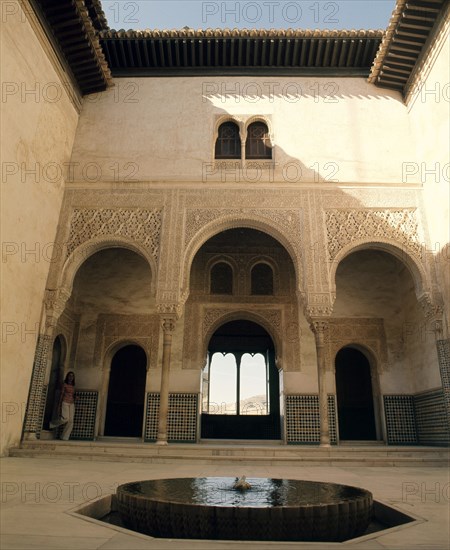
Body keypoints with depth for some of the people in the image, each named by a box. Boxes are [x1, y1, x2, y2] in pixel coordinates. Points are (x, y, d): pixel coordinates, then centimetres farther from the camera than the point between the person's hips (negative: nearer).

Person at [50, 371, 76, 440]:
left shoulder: (73, 386, 16)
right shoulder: (64, 384, 1)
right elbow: (61, 394, -2)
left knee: (70, 421, -5)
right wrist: (59, 405, -6)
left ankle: (64, 437, 1)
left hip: (71, 404, 5)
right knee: (65, 418, -19)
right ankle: (52, 424, 8)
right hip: (65, 403, -5)